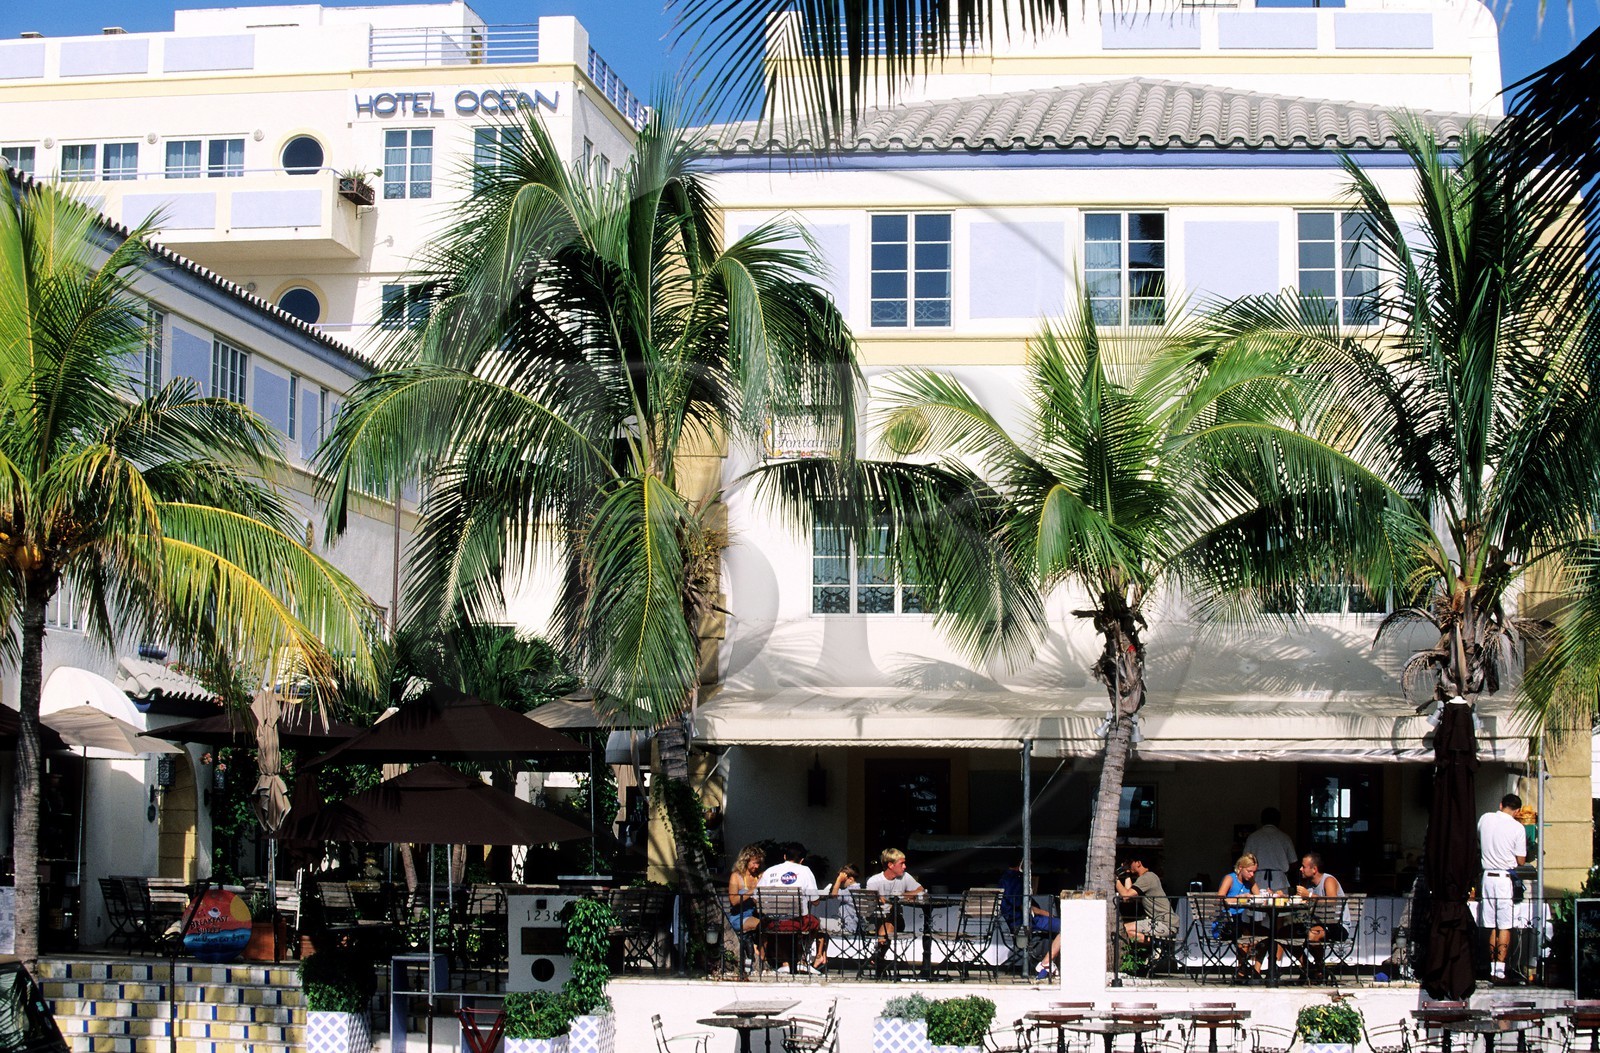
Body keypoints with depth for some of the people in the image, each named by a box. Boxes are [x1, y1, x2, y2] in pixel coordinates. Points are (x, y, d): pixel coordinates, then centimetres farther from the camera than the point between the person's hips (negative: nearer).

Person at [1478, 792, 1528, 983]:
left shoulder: (1485, 819, 3)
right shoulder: (1517, 828, -9)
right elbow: (1521, 861, -4)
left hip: (1487, 876, 4)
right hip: (1505, 879, -4)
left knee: (1493, 928, 10)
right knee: (1505, 928, -2)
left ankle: (1493, 971, 12)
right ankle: (1500, 972, -7)